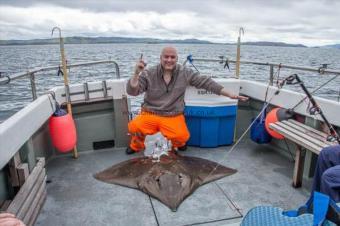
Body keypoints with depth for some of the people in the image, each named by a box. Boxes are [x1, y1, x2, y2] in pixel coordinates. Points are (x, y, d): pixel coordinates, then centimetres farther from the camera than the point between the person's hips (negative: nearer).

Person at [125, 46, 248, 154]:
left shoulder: (185, 73, -1)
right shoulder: (148, 74, -5)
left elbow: (206, 82, 1)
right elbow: (132, 91, -10)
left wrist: (230, 94, -1)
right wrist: (136, 74, -29)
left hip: (173, 116, 1)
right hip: (150, 114, 0)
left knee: (182, 137, -29)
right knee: (134, 127, -29)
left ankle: (178, 143, 13)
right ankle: (137, 145, 9)